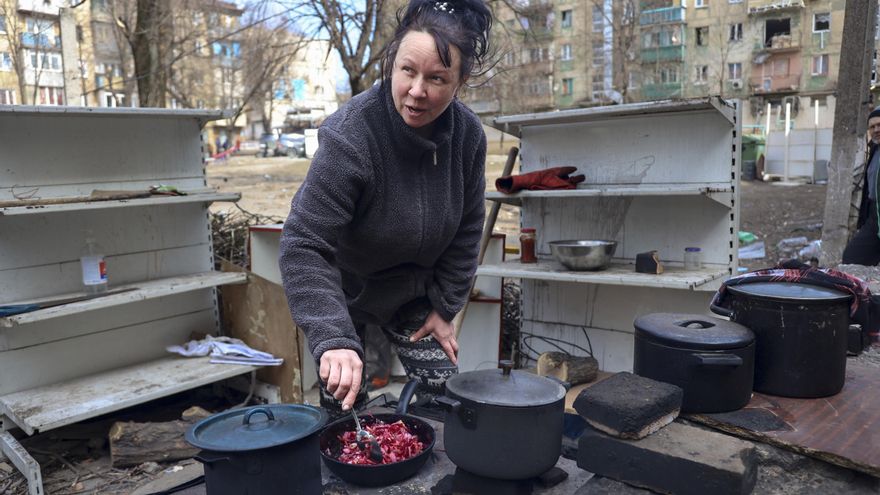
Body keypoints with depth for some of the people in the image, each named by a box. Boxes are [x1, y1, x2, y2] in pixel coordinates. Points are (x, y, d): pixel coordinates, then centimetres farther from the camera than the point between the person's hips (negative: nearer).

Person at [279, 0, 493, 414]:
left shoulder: (467, 134, -15)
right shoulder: (349, 136, -31)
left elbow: (465, 231, -2)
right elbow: (303, 248, -34)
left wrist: (443, 307, -2)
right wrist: (333, 339, -44)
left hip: (412, 292, 4)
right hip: (342, 292, -4)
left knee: (442, 392, 4)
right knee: (343, 401, 1)